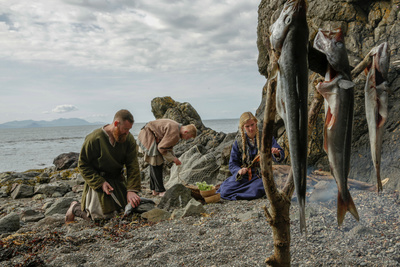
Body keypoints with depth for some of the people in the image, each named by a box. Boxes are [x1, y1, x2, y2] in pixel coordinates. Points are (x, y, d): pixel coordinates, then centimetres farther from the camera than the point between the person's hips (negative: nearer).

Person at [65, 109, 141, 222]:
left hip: (118, 180, 5)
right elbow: (83, 165, -12)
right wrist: (100, 183, -22)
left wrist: (131, 190, -21)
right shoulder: (94, 139, -20)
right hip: (98, 180, -5)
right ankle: (76, 208, 19)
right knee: (103, 216, -9)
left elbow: (133, 165, -11)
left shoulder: (129, 139, -7)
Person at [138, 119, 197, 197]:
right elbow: (162, 148, -22)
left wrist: (173, 157, 3)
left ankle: (154, 190, 22)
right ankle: (160, 191, -3)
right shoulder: (174, 133, -27)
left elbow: (168, 145, 11)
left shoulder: (178, 128, 4)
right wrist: (172, 159, -14)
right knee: (156, 164, -9)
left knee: (154, 164, 14)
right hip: (148, 136, -11)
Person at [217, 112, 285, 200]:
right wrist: (239, 171, -22)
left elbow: (281, 155, -8)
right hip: (243, 176, 1)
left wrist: (277, 153, -33)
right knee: (224, 192, -21)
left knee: (256, 191, -33)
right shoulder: (238, 141, 0)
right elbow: (233, 164, 1)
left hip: (260, 176, 0)